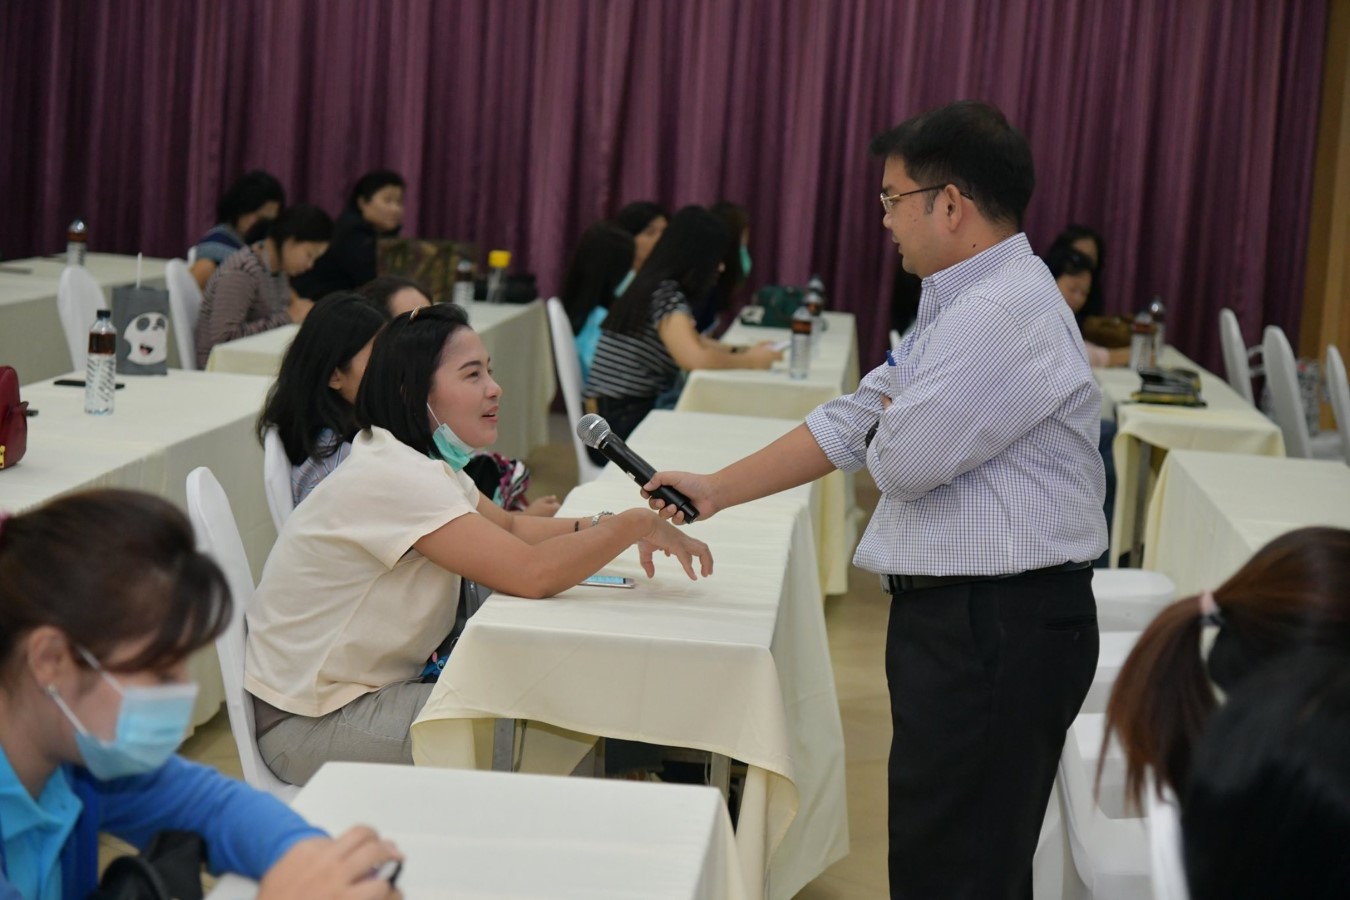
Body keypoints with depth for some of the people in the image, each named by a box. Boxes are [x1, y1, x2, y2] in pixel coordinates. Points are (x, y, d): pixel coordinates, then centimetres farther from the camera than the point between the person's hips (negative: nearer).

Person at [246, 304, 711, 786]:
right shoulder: (392, 476, -26)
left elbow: (511, 528, 15)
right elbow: (532, 574, -31)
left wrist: (605, 526, -3)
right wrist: (638, 524, -18)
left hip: (366, 689, 9)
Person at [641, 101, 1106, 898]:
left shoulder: (1002, 316, -19)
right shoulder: (962, 305, 15)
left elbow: (901, 460, -19)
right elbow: (851, 424, 17)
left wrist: (889, 416, 5)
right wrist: (715, 491, 15)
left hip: (995, 629, -10)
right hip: (969, 620, 10)